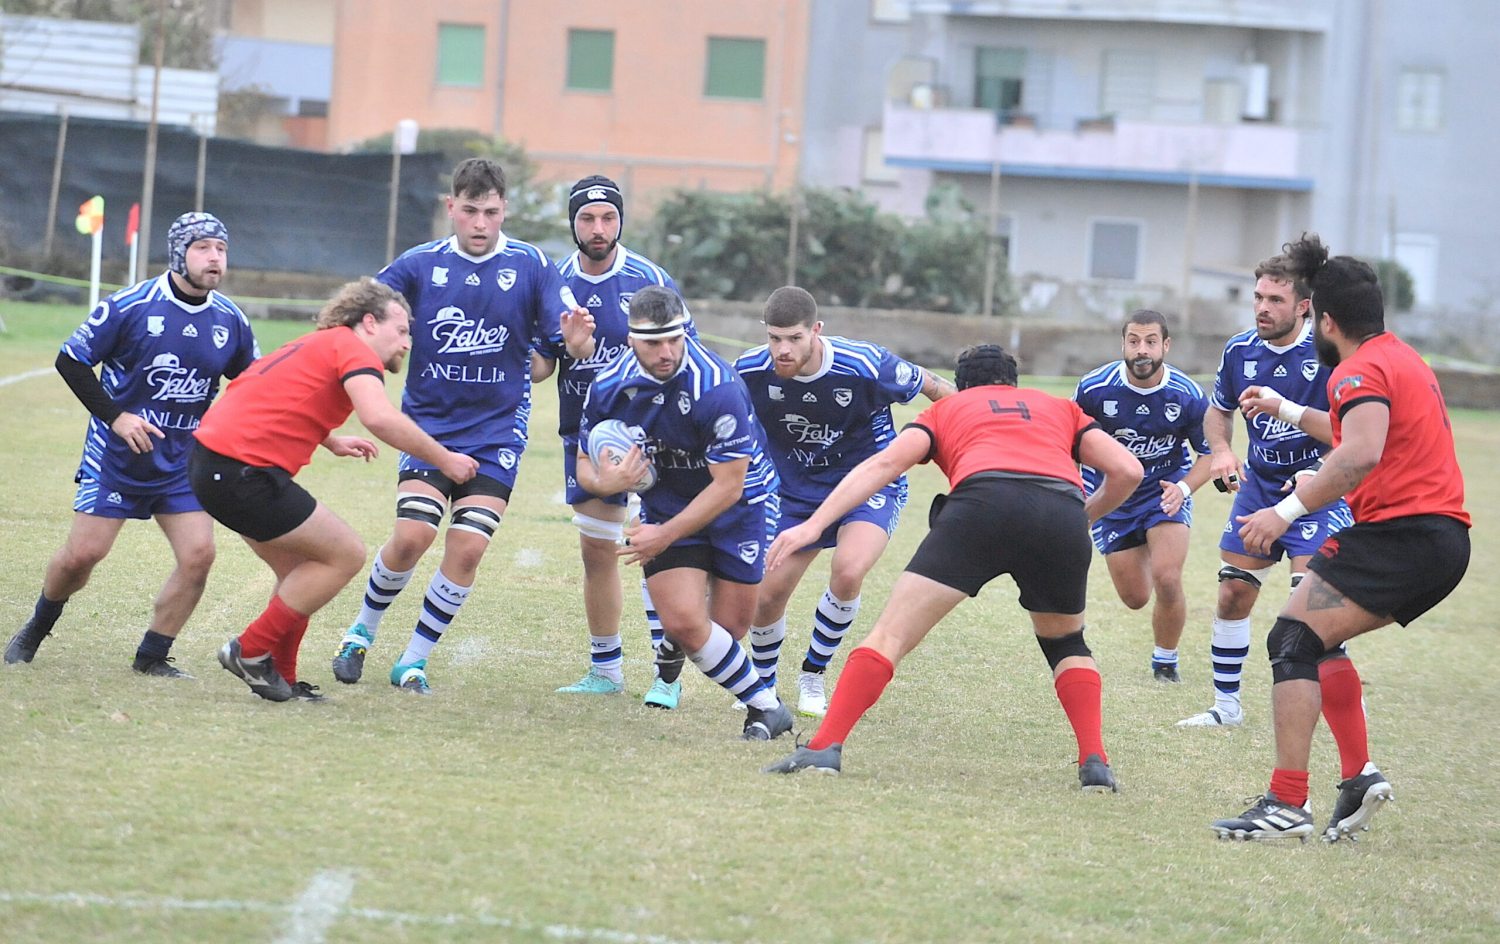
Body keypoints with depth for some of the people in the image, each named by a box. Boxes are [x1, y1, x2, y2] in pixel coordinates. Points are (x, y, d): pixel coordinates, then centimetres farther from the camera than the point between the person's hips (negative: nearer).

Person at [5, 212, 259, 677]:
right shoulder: (131, 306, -13)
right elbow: (70, 360, -7)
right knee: (83, 552, -3)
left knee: (198, 554, -11)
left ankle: (152, 656, 5)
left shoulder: (230, 320, -2)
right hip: (116, 458, -3)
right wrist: (115, 416, -15)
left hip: (183, 462, 3)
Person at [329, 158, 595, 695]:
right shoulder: (420, 264, -1)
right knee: (412, 536, -14)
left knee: (467, 548, -9)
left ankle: (414, 662, 6)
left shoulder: (531, 266, -3)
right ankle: (362, 631, 12)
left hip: (496, 431, 0)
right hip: (427, 423, 0)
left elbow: (565, 344, -4)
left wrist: (575, 343, -28)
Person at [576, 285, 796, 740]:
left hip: (741, 503, -3)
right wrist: (606, 482, -23)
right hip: (665, 503, 3)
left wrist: (665, 535, -24)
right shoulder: (609, 387, -13)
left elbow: (729, 485, -25)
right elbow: (586, 461, 1)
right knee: (685, 621, -14)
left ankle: (676, 642, 35)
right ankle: (765, 704, 6)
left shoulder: (716, 387, -30)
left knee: (727, 628, -2)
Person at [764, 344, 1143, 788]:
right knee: (1066, 642, 27)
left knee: (890, 634, 2)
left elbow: (885, 463, 16)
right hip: (1064, 511, 2)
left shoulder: (947, 408, 32)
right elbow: (1127, 470, 23)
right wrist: (1087, 516, 42)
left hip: (983, 502, -2)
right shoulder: (1061, 409, 36)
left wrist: (813, 525, 10)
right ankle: (1095, 763, 12)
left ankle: (824, 748, -12)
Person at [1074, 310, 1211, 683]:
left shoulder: (1188, 396, -18)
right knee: (1135, 597, 5)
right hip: (1111, 495, 1)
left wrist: (1184, 488, -22)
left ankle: (1165, 662, 7)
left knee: (1167, 580, -21)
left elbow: (1209, 451, -5)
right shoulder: (1094, 388, -18)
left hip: (1167, 488, -1)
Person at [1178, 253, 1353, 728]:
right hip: (1258, 484, 5)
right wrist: (1221, 449, -4)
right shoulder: (1240, 350, -2)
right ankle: (1226, 704, 20)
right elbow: (1218, 410, 16)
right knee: (1232, 593, 6)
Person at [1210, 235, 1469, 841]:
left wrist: (1288, 510, -30)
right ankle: (1360, 776, 10)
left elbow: (1362, 454, -28)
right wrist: (1287, 410, 52)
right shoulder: (1401, 357, 23)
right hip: (1445, 540, 10)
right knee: (1318, 637, 21)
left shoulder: (1360, 370, -9)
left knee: (1293, 638, -12)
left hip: (1400, 531, -10)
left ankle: (1287, 804, -20)